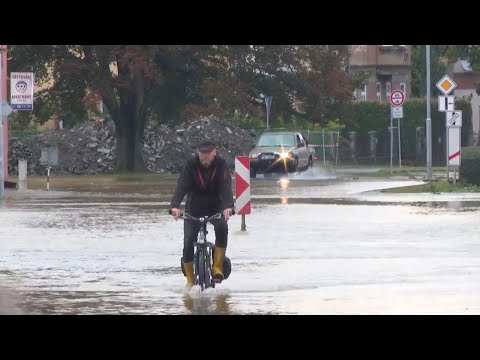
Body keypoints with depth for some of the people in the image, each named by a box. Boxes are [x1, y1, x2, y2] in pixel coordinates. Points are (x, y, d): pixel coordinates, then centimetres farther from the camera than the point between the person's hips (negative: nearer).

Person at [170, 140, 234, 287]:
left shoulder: (221, 165, -14)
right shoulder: (191, 165, -14)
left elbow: (226, 187, -27)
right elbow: (181, 186, -25)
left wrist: (228, 207, -47)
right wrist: (175, 206, -44)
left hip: (215, 208, 0)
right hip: (194, 210, 0)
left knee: (222, 228, -31)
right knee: (188, 242, -14)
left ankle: (217, 267, -20)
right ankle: (190, 280, 4)